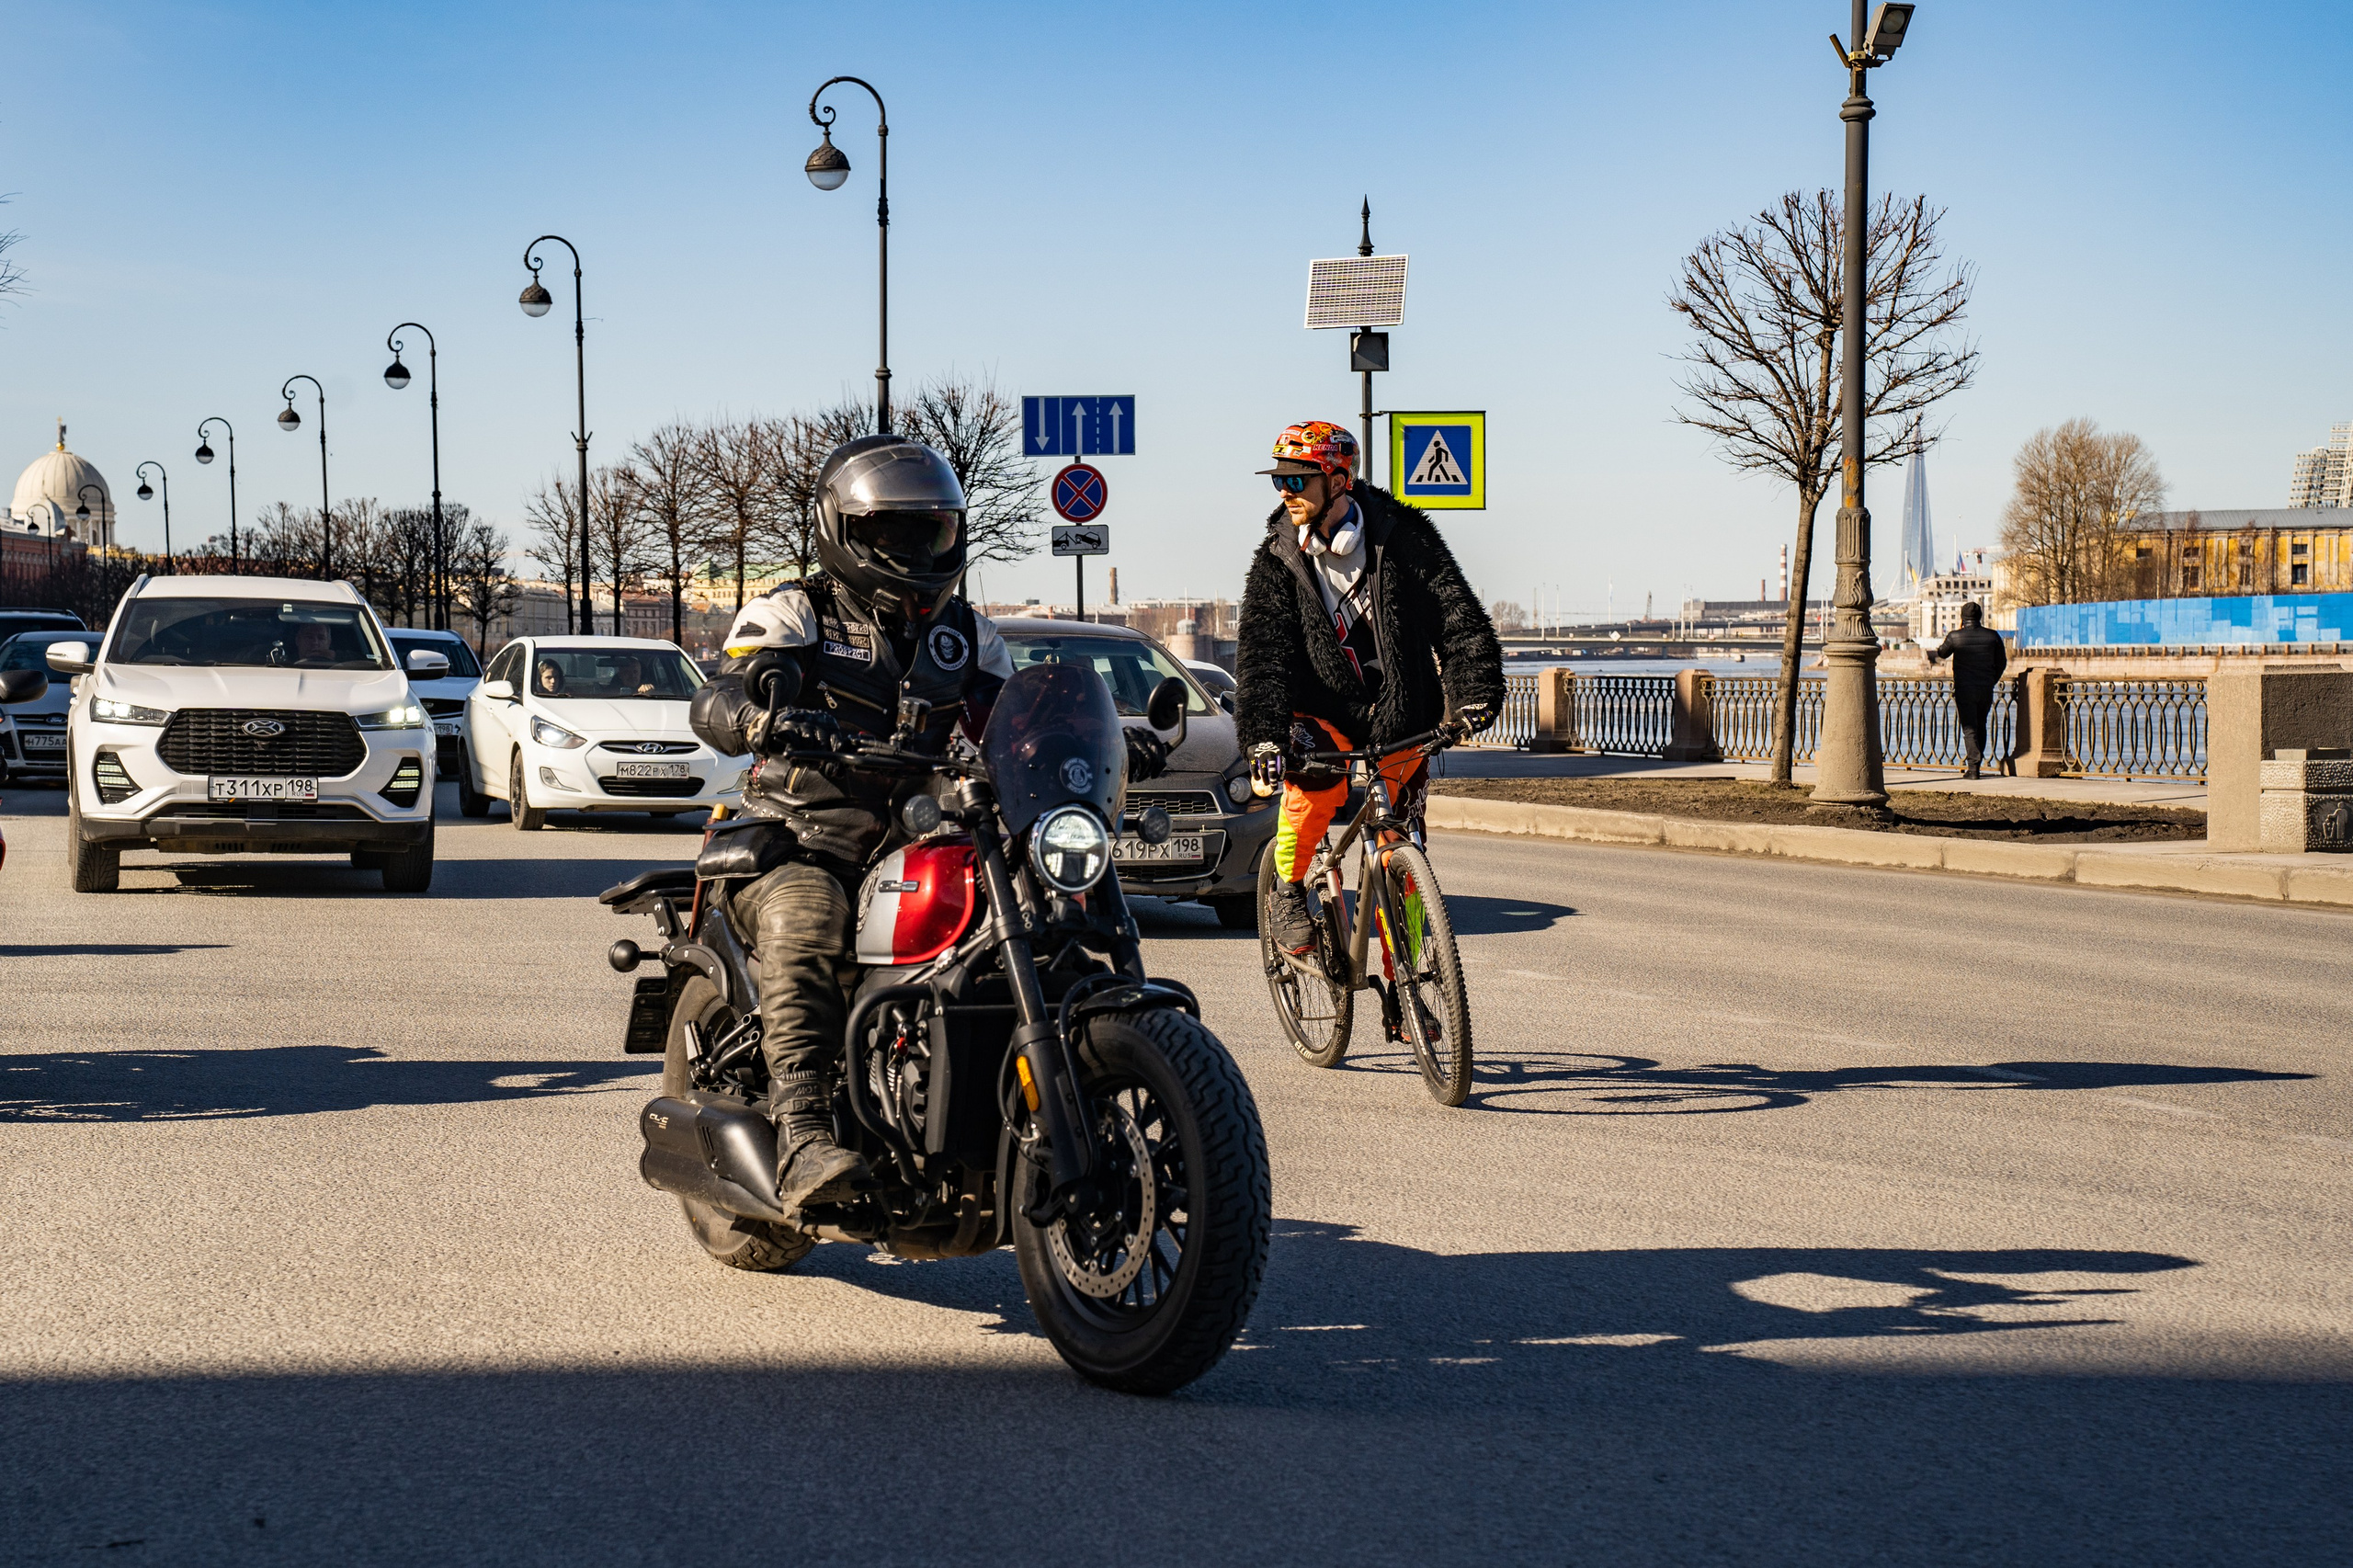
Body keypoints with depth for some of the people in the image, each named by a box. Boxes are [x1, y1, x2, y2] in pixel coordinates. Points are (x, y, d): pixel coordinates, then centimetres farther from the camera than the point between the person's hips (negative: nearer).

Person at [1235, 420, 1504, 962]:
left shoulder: (1402, 536, -9)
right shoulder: (1279, 557, -5)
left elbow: (1457, 614, -14)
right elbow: (1262, 652, -13)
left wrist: (1475, 693, -30)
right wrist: (1263, 735, -29)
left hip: (1398, 713, 0)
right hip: (1325, 708, 0)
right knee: (1315, 777, -33)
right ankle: (1287, 892, -8)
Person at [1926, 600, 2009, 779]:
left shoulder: (1955, 636, -6)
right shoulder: (1993, 636, 1)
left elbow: (1942, 653, 13)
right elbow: (2002, 663, 9)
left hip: (1964, 689, -3)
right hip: (1986, 689, 3)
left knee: (1969, 729, -2)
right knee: (1980, 726, 17)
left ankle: (1973, 767, -10)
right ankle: (1977, 763, 23)